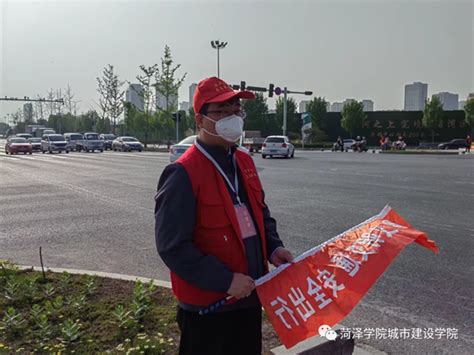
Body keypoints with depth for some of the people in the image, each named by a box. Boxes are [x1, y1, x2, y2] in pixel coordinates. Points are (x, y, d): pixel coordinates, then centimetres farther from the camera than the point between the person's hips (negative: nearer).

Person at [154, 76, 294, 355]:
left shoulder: (244, 161, 4)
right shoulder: (183, 173, -20)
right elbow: (172, 246, -22)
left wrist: (273, 248, -1)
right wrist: (225, 280, -22)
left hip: (249, 297, 7)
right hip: (208, 306, -7)